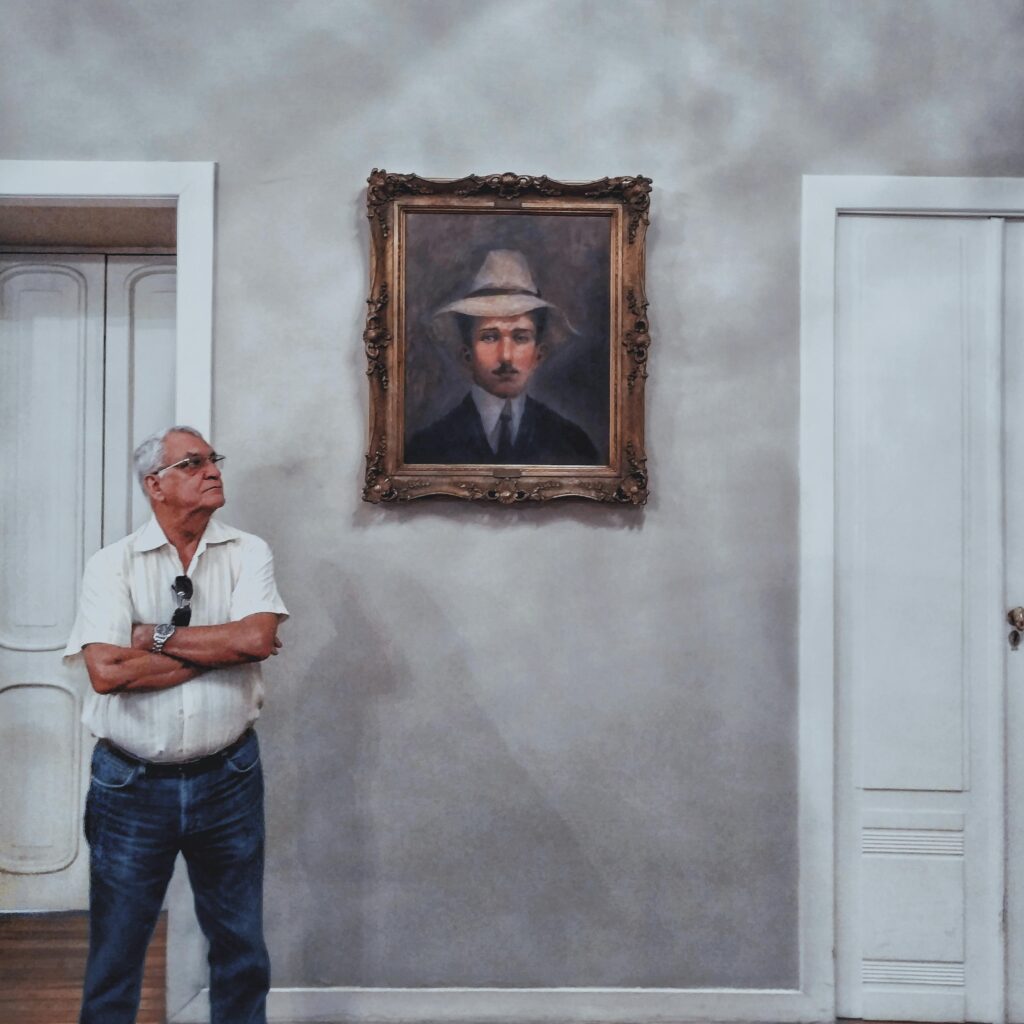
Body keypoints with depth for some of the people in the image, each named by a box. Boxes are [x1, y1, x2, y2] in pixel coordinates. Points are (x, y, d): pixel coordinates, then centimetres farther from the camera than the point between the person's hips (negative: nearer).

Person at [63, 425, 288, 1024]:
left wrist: (157, 639, -12)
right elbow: (106, 673, -17)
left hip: (228, 778, 1)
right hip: (131, 785, -1)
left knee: (241, 948, 15)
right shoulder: (112, 565, -4)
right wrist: (219, 649, -14)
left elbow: (258, 637, -18)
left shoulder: (247, 554, -1)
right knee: (116, 951, 15)